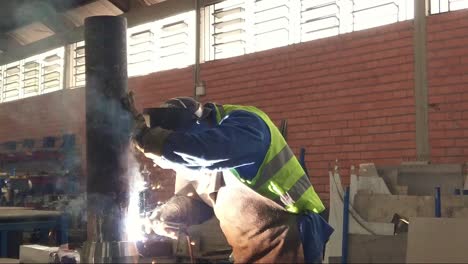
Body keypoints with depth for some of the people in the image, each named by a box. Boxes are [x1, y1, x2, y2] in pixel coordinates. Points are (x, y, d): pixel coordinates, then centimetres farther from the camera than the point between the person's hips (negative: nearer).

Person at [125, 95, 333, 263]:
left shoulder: (241, 123, -18)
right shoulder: (196, 157, 7)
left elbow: (212, 151, -39)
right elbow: (193, 199, 16)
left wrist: (155, 141, -34)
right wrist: (165, 214, -4)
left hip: (285, 246, -8)